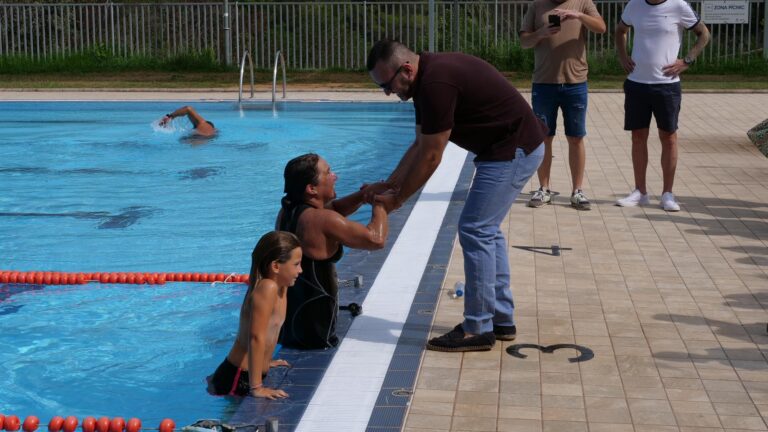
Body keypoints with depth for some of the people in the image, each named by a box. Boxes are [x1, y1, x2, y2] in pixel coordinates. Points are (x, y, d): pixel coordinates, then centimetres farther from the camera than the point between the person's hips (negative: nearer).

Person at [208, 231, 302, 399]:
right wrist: (256, 388, -27)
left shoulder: (281, 287, 6)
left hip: (246, 374, 8)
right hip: (236, 380, -8)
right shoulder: (267, 288, -21)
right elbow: (256, 338, -26)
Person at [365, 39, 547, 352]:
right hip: (516, 147, 11)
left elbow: (430, 157, -18)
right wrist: (388, 184, 9)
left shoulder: (437, 83, -23)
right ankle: (502, 320, 23)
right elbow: (420, 146, 15)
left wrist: (397, 199, -8)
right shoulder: (429, 76, 9)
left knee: (475, 231, -8)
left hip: (512, 152, -11)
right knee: (487, 230, 16)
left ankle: (478, 329, -1)